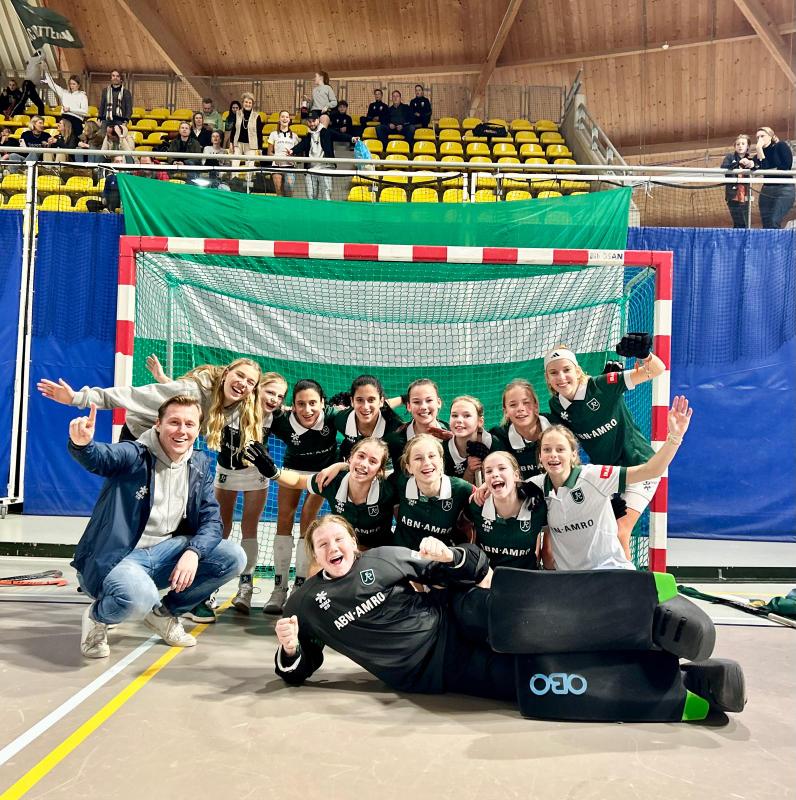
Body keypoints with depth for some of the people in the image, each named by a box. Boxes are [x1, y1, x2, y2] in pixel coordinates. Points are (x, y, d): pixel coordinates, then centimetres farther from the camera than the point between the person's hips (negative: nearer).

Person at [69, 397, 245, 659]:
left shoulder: (200, 466, 3)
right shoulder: (134, 454, -12)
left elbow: (211, 520, -2)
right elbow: (99, 457, -34)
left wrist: (193, 551, -22)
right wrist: (81, 444, -59)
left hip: (164, 553, 6)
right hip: (116, 558, -6)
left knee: (232, 557, -11)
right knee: (139, 596, -37)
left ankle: (165, 612, 11)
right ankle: (97, 616, 2)